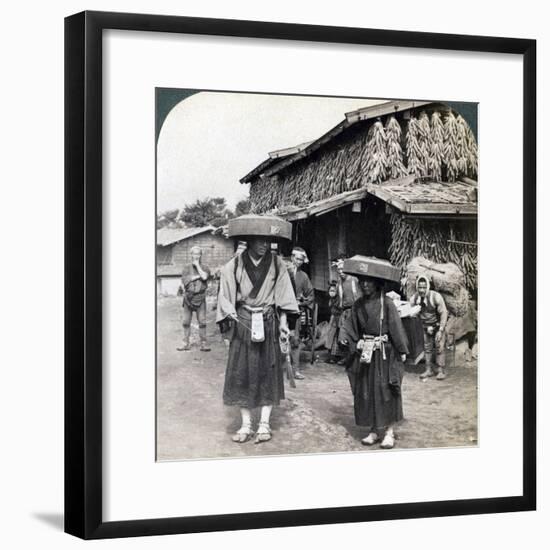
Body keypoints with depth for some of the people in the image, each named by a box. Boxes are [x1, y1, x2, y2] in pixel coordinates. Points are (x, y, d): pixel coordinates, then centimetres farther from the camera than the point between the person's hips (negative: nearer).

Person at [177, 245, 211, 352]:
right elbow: (184, 280, -6)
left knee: (202, 322, -5)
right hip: (188, 298, 2)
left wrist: (197, 265, -7)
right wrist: (198, 276, -8)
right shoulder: (186, 268, 9)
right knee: (186, 322, 3)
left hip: (200, 298, -2)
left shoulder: (204, 268, 6)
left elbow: (204, 277, -16)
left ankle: (203, 343, -1)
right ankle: (186, 343, 10)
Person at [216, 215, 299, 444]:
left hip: (268, 323, 0)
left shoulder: (276, 264, -1)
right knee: (242, 372, 1)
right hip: (242, 323, 0)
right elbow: (226, 297, 2)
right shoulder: (235, 265, -4)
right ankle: (246, 424, 8)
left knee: (268, 371, 2)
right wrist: (230, 315, -8)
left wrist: (283, 322, -4)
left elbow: (283, 296, 2)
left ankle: (264, 424, 9)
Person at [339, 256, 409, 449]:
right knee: (366, 393, 7)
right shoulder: (358, 305, 5)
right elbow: (351, 326, 8)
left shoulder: (387, 304, -10)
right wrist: (344, 336, -12)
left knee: (386, 391, -1)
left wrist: (402, 351, -8)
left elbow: (396, 328, -8)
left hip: (385, 354, -5)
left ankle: (389, 431, 7)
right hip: (364, 354, 5)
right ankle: (374, 430, 17)